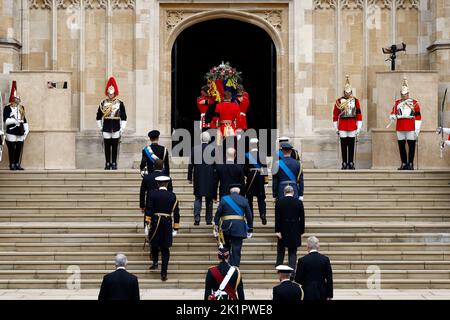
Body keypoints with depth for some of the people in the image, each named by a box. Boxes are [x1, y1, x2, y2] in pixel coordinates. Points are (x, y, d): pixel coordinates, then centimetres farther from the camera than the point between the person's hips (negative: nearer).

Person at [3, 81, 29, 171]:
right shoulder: (7, 108, -4)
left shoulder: (21, 108, 15)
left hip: (20, 132, 6)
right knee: (12, 150, -1)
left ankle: (18, 164, 16)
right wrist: (15, 120, -23)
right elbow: (6, 121, -13)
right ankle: (12, 165, 5)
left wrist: (26, 129, 10)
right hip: (11, 132, -6)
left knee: (19, 150, 7)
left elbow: (24, 120, 17)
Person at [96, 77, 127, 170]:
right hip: (106, 129, 1)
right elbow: (99, 117, 10)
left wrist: (122, 129, -3)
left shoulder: (120, 104, 0)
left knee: (115, 147, 4)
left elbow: (123, 117, 1)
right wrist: (100, 127, 6)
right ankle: (107, 164, 12)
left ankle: (114, 163, 12)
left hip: (116, 129, -1)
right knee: (107, 147, 4)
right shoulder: (103, 103, 3)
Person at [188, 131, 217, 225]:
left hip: (198, 178, 1)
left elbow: (191, 164, 0)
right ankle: (208, 220, 10)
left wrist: (190, 178, 7)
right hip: (210, 178, -1)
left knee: (198, 198, 6)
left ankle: (197, 219, -4)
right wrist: (216, 177, 6)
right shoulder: (213, 149, -7)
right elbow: (216, 165, -3)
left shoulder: (195, 149, -3)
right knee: (209, 199, 9)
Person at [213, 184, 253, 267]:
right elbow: (249, 216, 5)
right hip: (239, 228, -1)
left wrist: (216, 227, 6)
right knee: (236, 250, 0)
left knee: (226, 248, 16)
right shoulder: (244, 200, 5)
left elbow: (217, 214, 2)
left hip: (226, 226, 1)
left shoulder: (224, 199, 5)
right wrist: (250, 230, 13)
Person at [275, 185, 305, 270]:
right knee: (292, 252, 4)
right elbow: (302, 218, 0)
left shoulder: (279, 202, -5)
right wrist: (301, 231, 7)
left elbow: (277, 217, -8)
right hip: (295, 231, 0)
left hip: (283, 230, 0)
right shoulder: (299, 202, -2)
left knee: (281, 250, 17)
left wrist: (277, 231, -7)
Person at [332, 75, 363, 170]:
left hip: (352, 127, 1)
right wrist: (336, 128, 2)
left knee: (351, 146, 3)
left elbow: (359, 114, 4)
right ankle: (344, 163, 7)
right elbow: (335, 115, 4)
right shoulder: (339, 101, 1)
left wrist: (359, 127, -1)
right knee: (343, 145, 2)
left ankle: (351, 163, 9)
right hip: (342, 126, -1)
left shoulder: (355, 101, 4)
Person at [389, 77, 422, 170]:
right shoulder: (397, 103, 12)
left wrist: (417, 130, -6)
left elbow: (418, 117, 0)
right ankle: (404, 163, 14)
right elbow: (393, 113, 6)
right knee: (401, 146, 6)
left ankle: (410, 163, 4)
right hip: (400, 128, 3)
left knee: (411, 146, -2)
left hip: (411, 128, -3)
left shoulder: (414, 103, 2)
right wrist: (393, 117, -19)